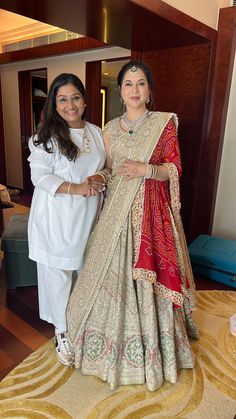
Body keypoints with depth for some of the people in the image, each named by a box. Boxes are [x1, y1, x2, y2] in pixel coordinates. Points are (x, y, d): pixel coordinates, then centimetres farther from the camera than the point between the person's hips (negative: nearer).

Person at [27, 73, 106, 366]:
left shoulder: (96, 133, 8)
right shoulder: (46, 136, -7)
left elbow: (105, 168, 16)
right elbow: (39, 175, -12)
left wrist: (100, 181, -6)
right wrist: (76, 188, -23)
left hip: (88, 216, 4)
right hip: (56, 218, -4)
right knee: (57, 273, 6)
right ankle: (62, 331, 28)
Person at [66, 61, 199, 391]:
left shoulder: (164, 122, 1)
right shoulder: (111, 128, 12)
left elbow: (174, 168, -3)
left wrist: (146, 169, -20)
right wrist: (99, 177, -5)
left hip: (151, 210, -3)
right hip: (117, 209, 3)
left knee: (147, 277, 3)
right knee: (114, 273, 7)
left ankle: (150, 348, 28)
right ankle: (115, 340, 32)